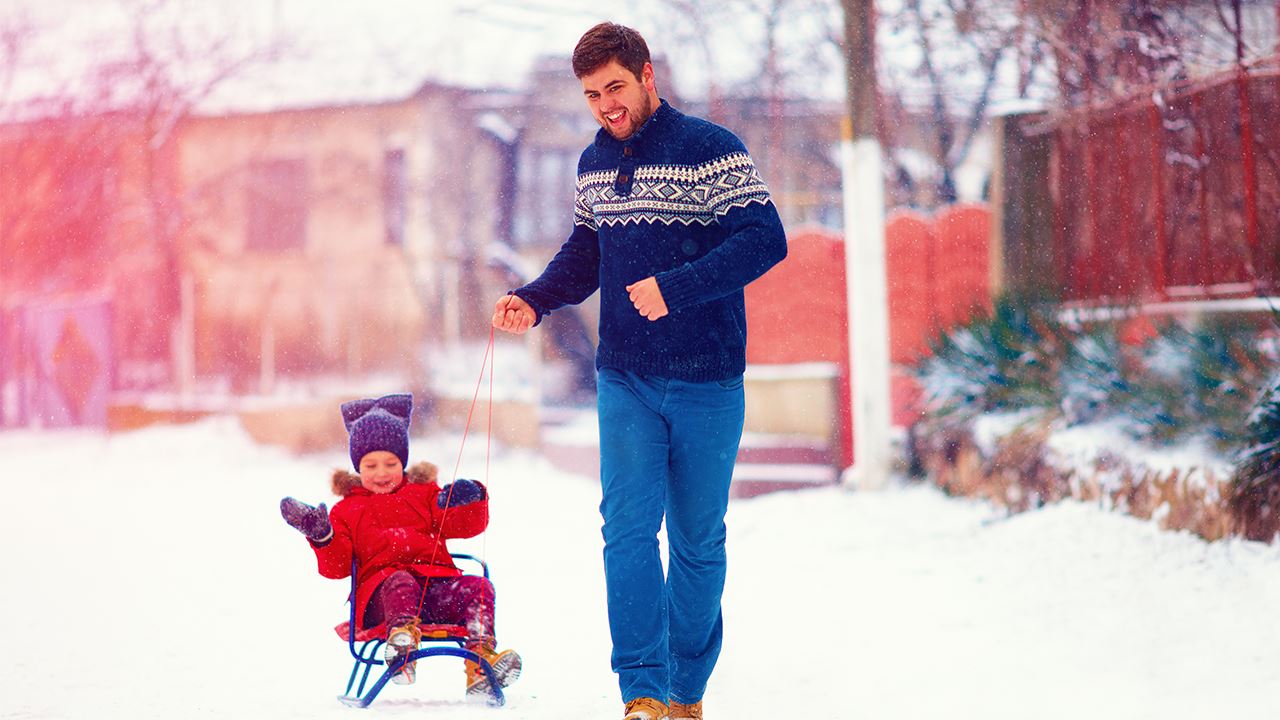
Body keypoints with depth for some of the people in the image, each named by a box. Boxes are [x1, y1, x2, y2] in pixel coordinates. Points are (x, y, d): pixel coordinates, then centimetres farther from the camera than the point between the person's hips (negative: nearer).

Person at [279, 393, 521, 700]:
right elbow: (337, 566, 13)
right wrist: (322, 537, -8)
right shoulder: (347, 510, 24)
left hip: (436, 581, 2)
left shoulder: (424, 494, 28)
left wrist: (470, 502, -10)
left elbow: (466, 526, 14)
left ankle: (480, 665, -43)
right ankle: (402, 644, -66)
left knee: (477, 587, -26)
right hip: (379, 593, -2)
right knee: (399, 583, -39)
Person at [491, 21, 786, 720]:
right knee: (627, 526, -10)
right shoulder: (594, 162, 11)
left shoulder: (709, 149, -9)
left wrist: (674, 289, -25)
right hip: (624, 380, 4)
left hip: (706, 382, -4)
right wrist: (534, 299, 4)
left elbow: (765, 239, -18)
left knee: (696, 540, 6)